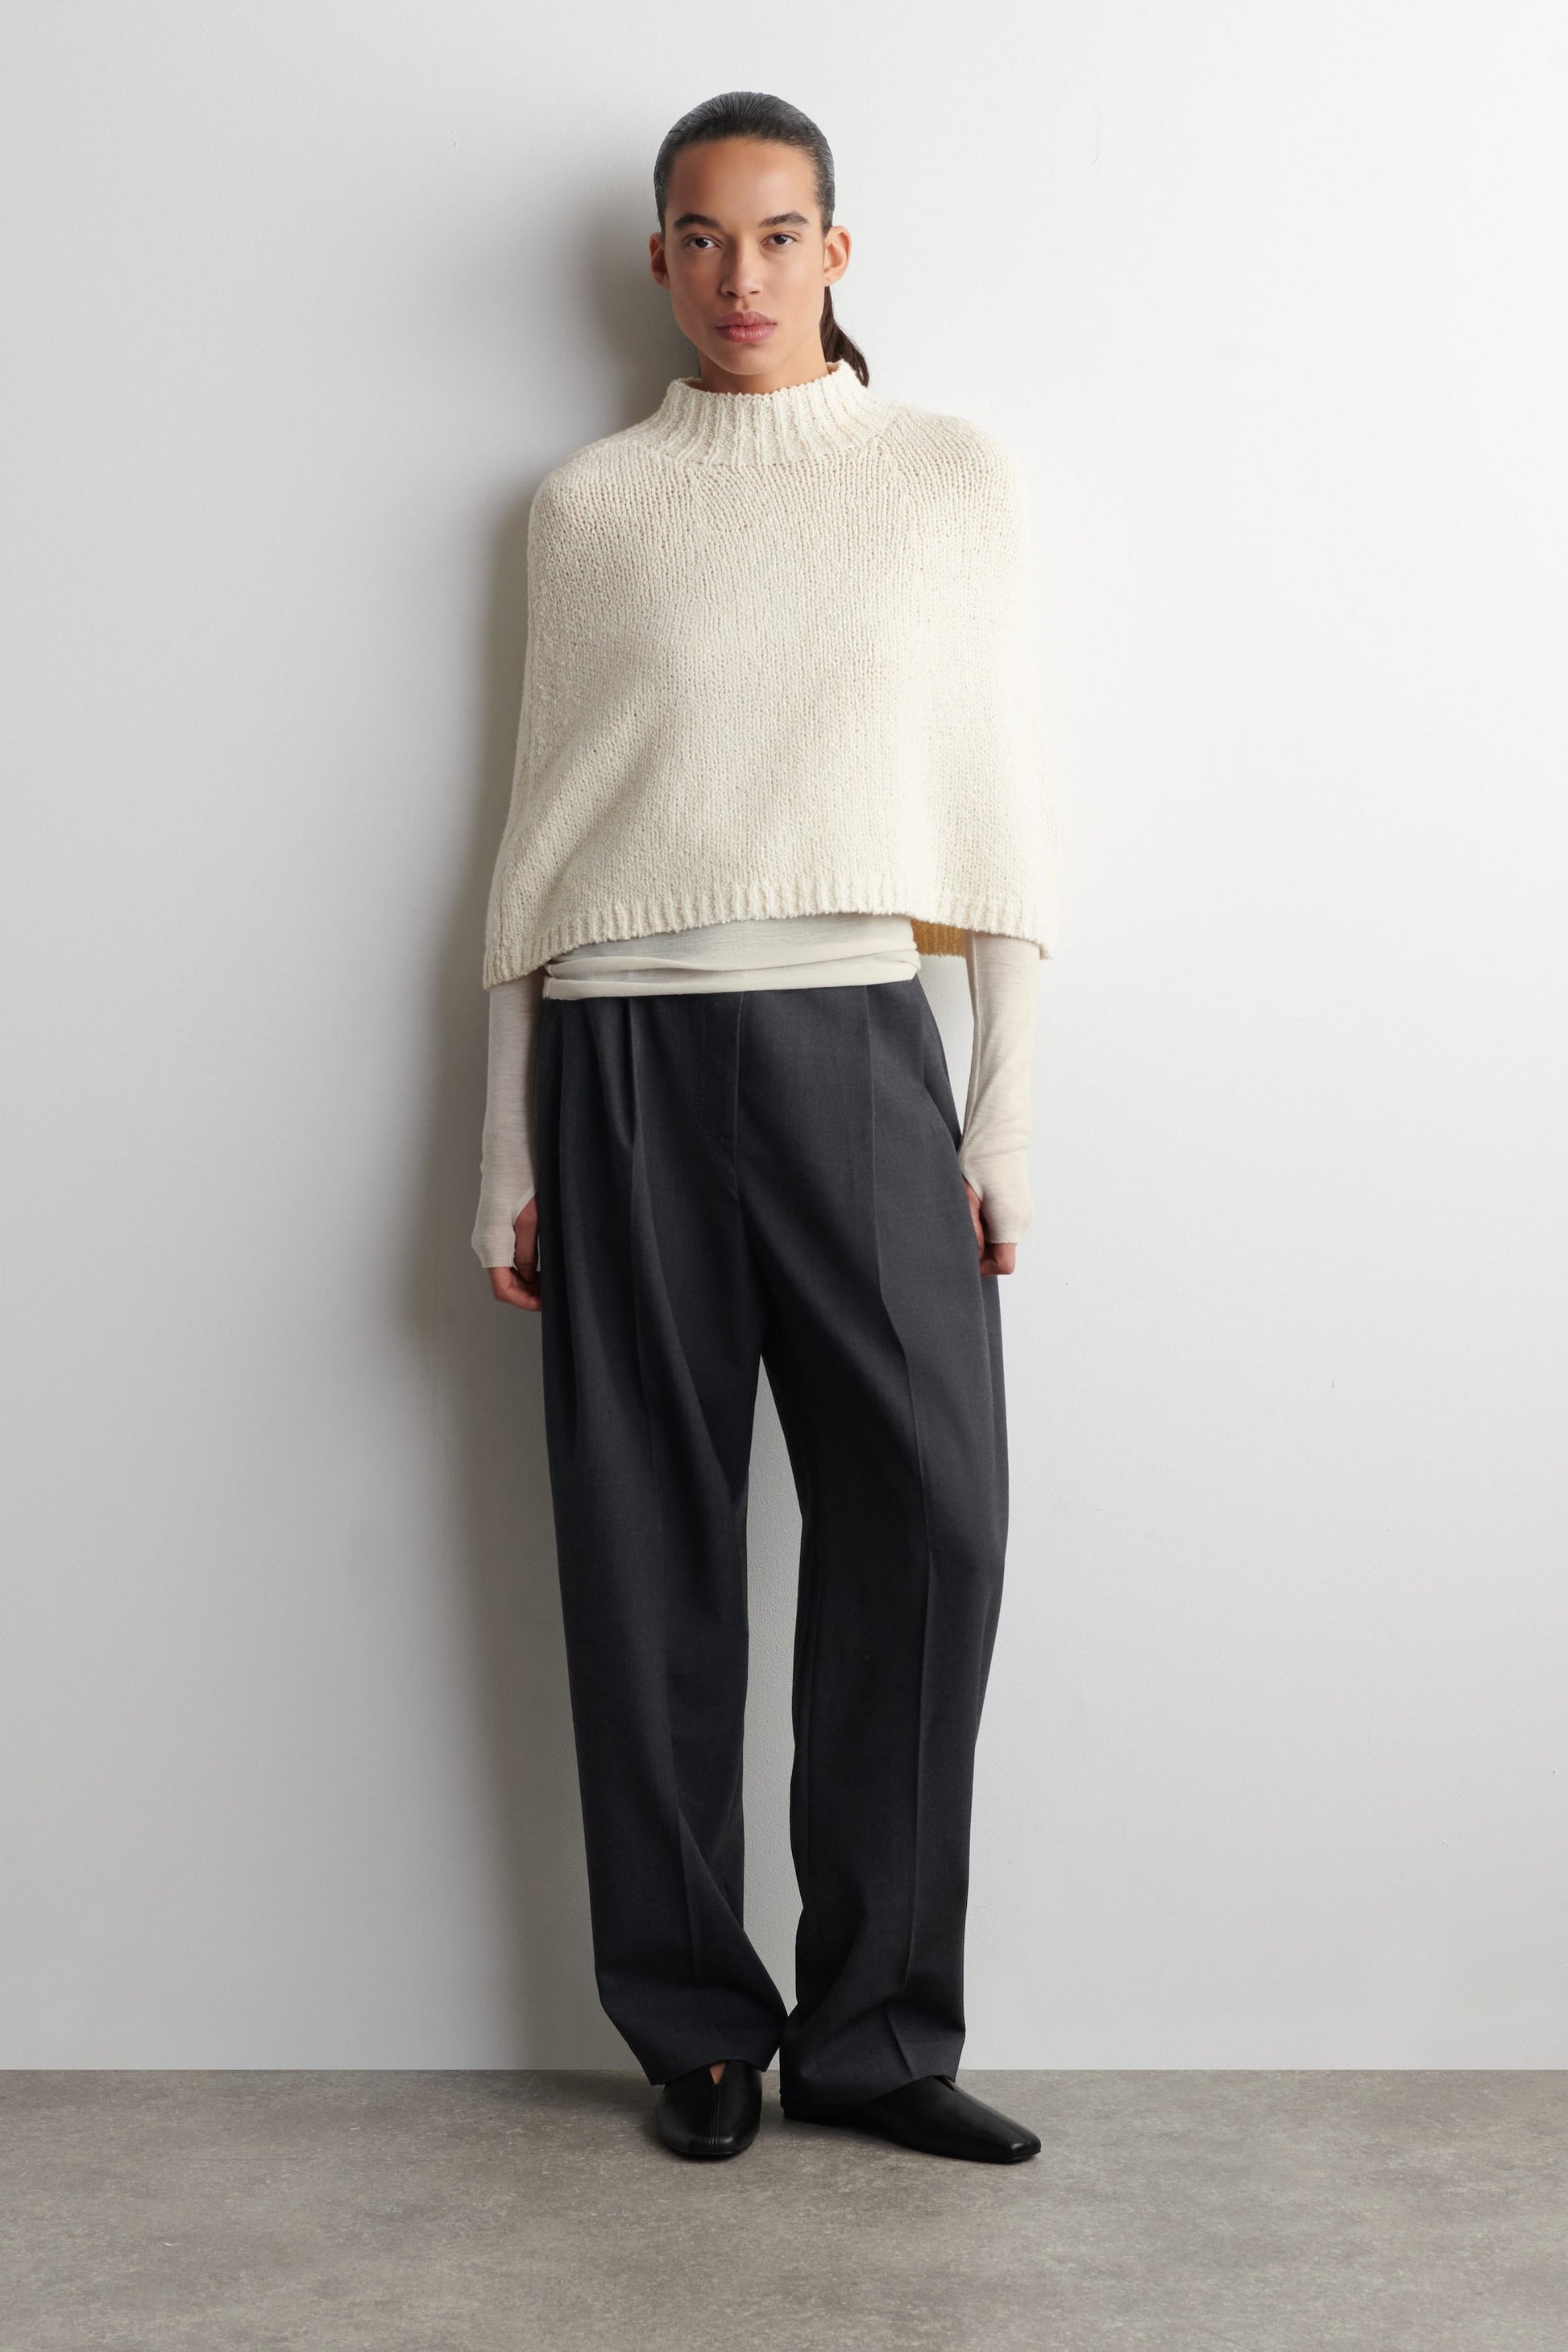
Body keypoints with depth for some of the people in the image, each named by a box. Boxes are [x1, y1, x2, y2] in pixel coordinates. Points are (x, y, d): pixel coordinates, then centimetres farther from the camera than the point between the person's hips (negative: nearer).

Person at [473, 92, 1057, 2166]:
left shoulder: (955, 478, 11)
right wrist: (507, 1153, 7)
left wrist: (1007, 1116, 0)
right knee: (650, 1548, 2)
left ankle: (877, 2031, 8)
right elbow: (540, 823, 11)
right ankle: (698, 2028, 15)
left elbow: (1004, 802, 8)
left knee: (927, 1522, -6)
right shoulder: (587, 503, 12)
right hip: (621, 1051, 1)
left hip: (855, 1038, 0)